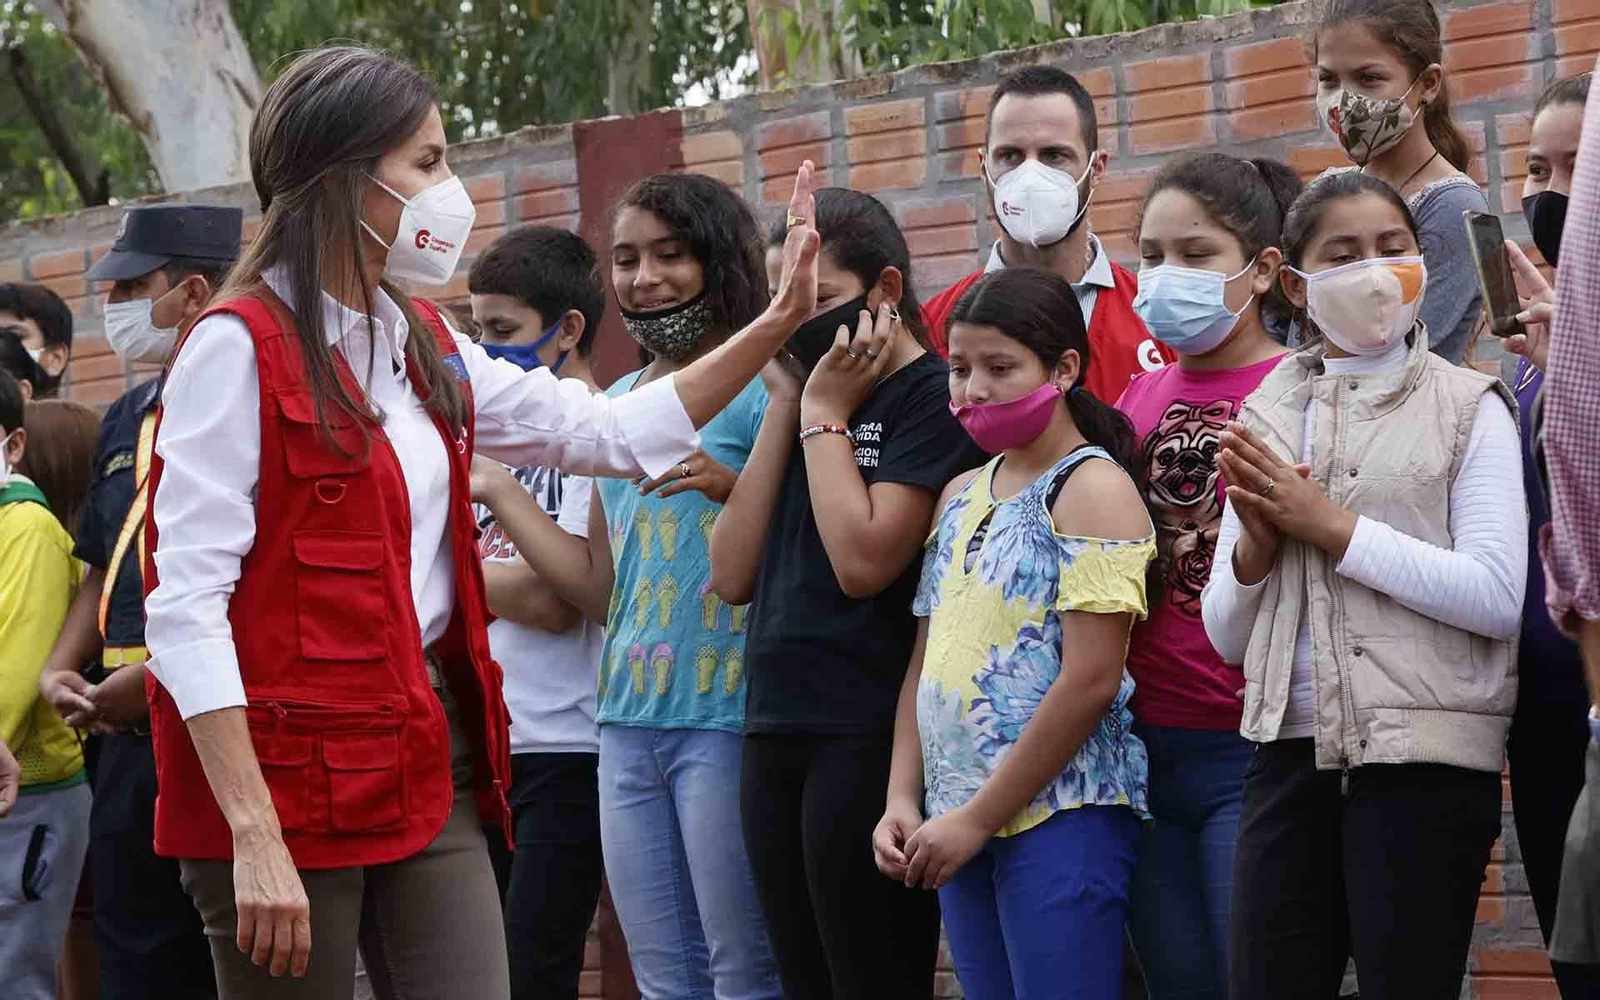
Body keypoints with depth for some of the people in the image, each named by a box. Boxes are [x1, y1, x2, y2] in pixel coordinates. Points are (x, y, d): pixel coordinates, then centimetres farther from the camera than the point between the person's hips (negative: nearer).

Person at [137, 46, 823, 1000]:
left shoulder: (426, 348, 14)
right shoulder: (240, 349, -10)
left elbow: (617, 434, 22)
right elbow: (188, 609, -16)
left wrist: (778, 322, 14)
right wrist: (254, 840, -23)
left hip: (428, 755, 7)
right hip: (289, 772, -7)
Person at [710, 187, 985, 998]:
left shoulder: (930, 396, -7)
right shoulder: (804, 390, 15)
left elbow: (863, 560, -18)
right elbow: (732, 575, 7)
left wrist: (826, 411, -8)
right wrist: (786, 408, 3)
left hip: (869, 740, -7)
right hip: (774, 731, 7)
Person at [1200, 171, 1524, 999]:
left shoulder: (1466, 408, 1)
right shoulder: (1266, 419, 12)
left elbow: (1497, 596, -13)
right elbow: (1225, 634, 13)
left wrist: (1329, 527, -11)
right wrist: (1257, 544, -7)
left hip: (1425, 755, -4)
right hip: (1293, 750, 4)